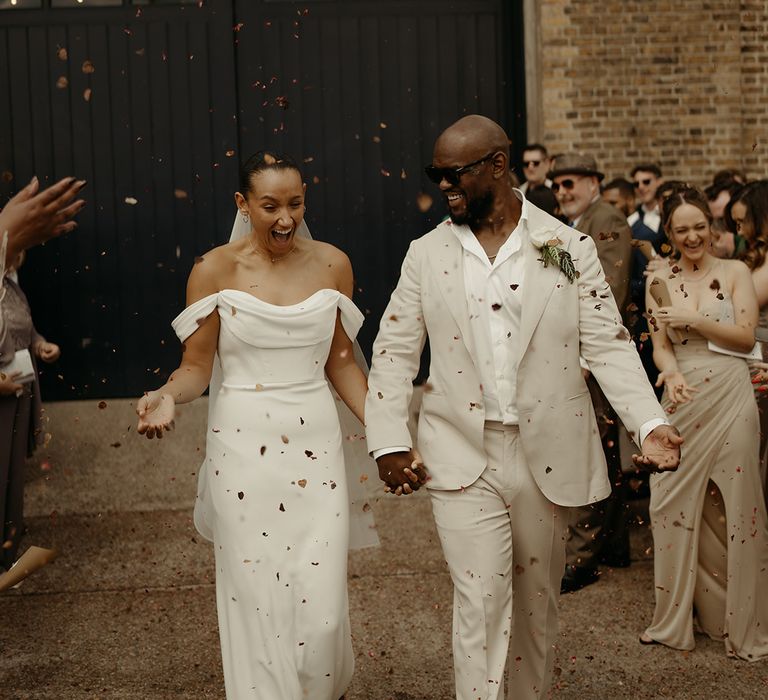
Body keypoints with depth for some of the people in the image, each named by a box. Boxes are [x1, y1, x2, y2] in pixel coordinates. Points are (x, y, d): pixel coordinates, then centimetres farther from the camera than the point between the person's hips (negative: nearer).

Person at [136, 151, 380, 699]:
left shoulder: (331, 264, 5)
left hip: (316, 445, 1)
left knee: (323, 609, -2)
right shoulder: (215, 270, -2)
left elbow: (340, 362, 11)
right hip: (244, 445, -1)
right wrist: (167, 397, -21)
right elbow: (196, 366, 1)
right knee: (257, 604, 1)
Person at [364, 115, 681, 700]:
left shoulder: (568, 248, 1)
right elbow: (394, 353, 6)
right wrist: (388, 443, -3)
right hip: (463, 459, 0)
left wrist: (650, 424, -14)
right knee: (480, 605, -5)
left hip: (547, 458, 1)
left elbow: (607, 345, -1)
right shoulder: (427, 255, 4)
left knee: (537, 603, 13)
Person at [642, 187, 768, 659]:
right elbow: (660, 345, 5)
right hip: (683, 402, 2)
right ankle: (677, 618, 16)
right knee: (675, 507, 3)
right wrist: (671, 376, -16)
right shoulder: (661, 282, 9)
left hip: (729, 401, -2)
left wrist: (692, 319, -12)